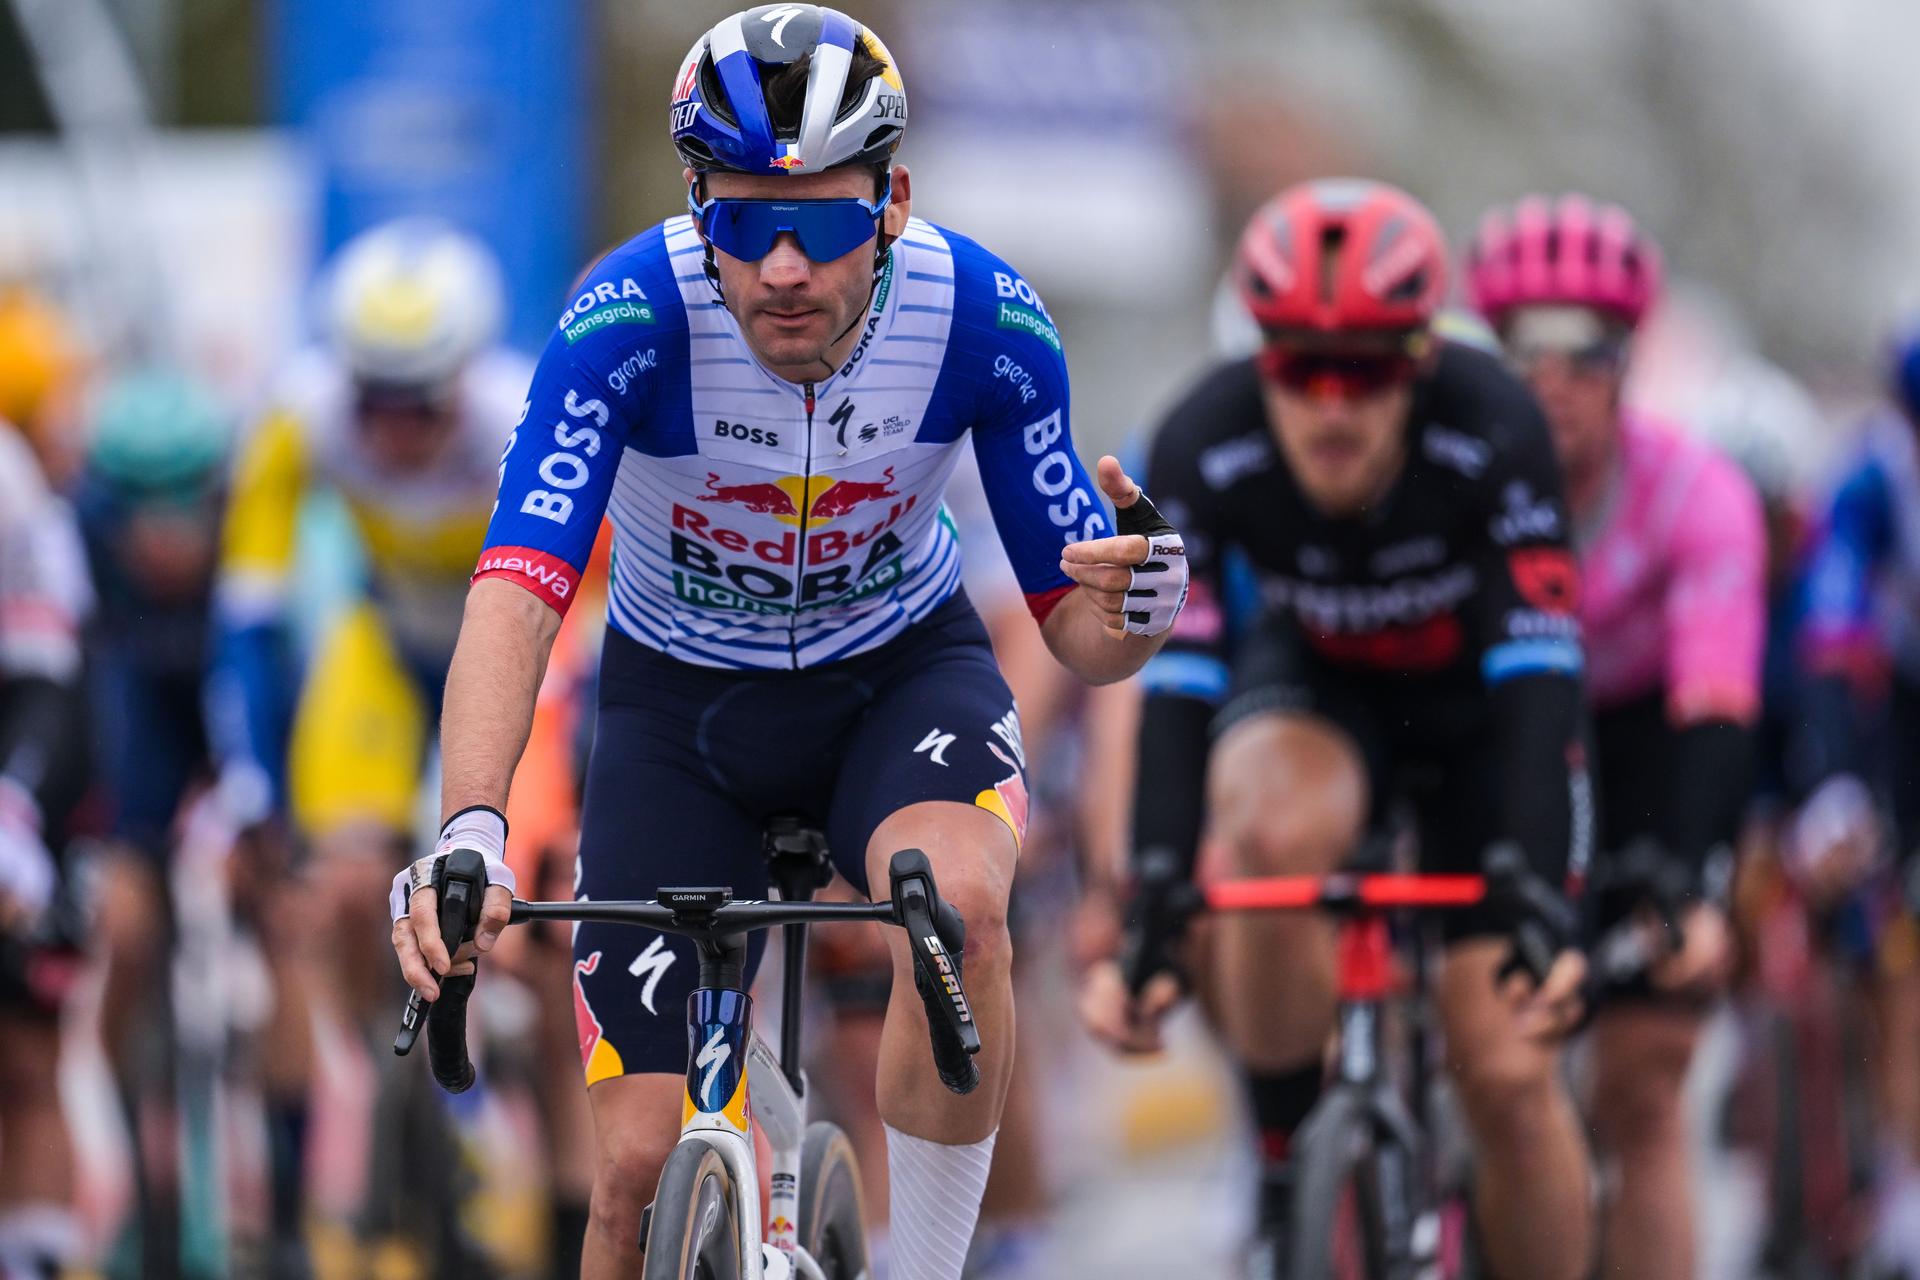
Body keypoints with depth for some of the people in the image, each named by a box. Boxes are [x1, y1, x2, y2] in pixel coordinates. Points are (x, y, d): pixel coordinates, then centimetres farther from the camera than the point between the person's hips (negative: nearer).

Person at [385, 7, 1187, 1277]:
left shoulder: (985, 320, -24)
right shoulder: (629, 319, -30)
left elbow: (1074, 624, -16)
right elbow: (517, 592, -40)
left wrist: (1131, 612, -41)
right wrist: (468, 829, -56)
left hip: (902, 672, 0)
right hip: (681, 697, 0)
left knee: (960, 902, -35)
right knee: (644, 1165, -9)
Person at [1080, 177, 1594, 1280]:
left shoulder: (1493, 433, -33)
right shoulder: (1206, 449, -29)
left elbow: (1540, 679, -37)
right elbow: (1176, 690, -31)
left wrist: (1546, 913, -47)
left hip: (1475, 704, 0)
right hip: (1315, 683, 1)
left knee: (1509, 1071, -10)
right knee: (1274, 830, -35)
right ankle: (1286, 1170, -18)